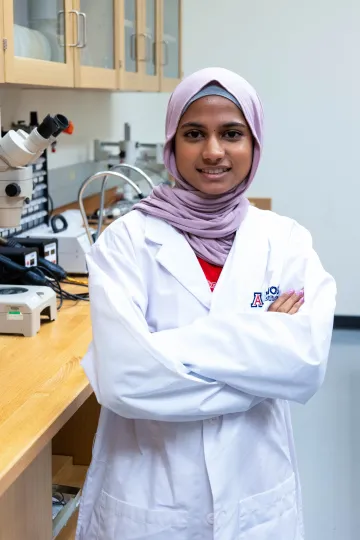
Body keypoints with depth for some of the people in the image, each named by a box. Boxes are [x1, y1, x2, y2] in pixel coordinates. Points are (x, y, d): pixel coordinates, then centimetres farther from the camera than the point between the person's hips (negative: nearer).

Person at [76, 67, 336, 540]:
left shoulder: (287, 241, -3)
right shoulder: (128, 240, -10)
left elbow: (308, 362, -18)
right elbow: (121, 376, -22)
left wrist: (168, 348, -21)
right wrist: (260, 342, -18)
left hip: (254, 495, 2)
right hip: (146, 499, -1)